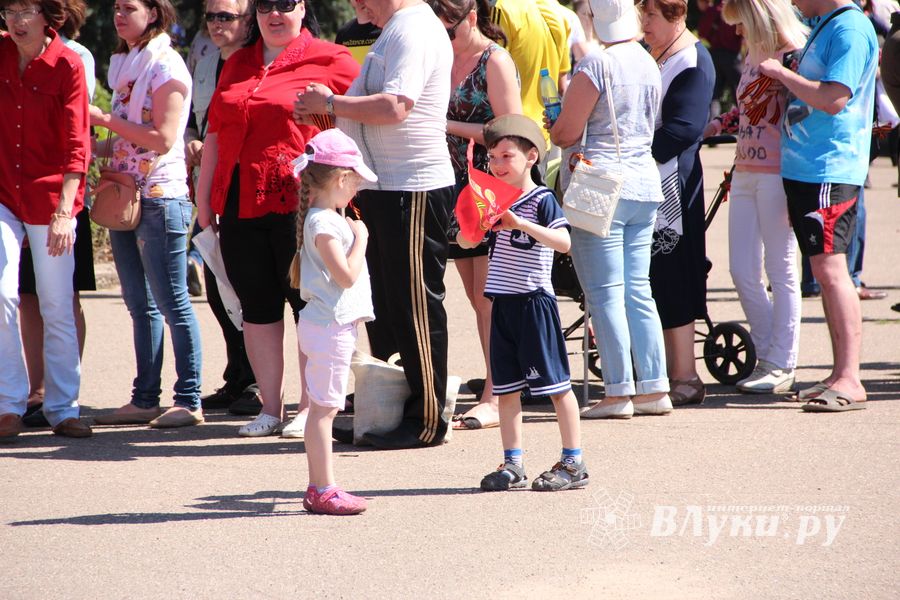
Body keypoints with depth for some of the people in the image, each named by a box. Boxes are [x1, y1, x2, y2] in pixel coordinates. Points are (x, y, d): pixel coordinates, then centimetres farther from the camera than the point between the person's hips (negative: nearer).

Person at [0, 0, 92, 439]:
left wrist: (64, 211, -17)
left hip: (50, 197, -2)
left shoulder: (67, 65, -8)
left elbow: (76, 145, -11)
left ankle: (63, 407, 13)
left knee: (57, 307, 3)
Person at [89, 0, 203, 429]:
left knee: (172, 304, -6)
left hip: (160, 197, -9)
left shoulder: (166, 65, -9)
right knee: (140, 307, 10)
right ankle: (144, 400, 13)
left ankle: (189, 401, -4)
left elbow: (163, 138, -17)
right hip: (124, 196, 9)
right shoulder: (125, 65, 16)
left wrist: (105, 119, -14)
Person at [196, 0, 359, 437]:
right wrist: (203, 196, 17)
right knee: (257, 304, 8)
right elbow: (215, 135, 20)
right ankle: (270, 409, 14)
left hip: (300, 203, -5)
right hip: (240, 202, 5)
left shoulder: (329, 61, 0)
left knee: (308, 303, 0)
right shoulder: (237, 65, 17)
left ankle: (311, 407, 8)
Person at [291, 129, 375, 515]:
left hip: (328, 324, 10)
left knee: (323, 407, 13)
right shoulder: (324, 223, -18)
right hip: (330, 327, -10)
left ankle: (320, 489, 18)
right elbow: (346, 275, -23)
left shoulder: (322, 218, 13)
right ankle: (323, 490, -4)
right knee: (323, 408, -7)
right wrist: (360, 238, -12)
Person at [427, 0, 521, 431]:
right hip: (458, 191, 8)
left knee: (489, 299, -9)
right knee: (479, 301, 7)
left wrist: (449, 125, -16)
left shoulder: (495, 61, -9)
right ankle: (497, 394, 9)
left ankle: (495, 399, -9)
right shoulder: (447, 59, 13)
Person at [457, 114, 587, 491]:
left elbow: (563, 241, -22)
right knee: (507, 388, 8)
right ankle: (513, 465, 14)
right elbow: (466, 242, 9)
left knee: (555, 383, -2)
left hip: (534, 301, -7)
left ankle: (573, 463, 3)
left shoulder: (541, 200, -8)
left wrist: (522, 224, -32)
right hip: (503, 303, 7)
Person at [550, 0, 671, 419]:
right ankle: (654, 388, 10)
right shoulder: (648, 63, 10)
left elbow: (566, 132, -12)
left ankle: (619, 392, -4)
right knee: (638, 290, 11)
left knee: (605, 293, -3)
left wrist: (547, 130, 9)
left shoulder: (596, 65, -14)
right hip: (644, 182, 8)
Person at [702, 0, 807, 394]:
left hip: (777, 177, -8)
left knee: (780, 271, -1)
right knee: (742, 273, 7)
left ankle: (781, 366, 5)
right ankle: (768, 357, 17)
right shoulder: (753, 56, 15)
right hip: (745, 174, 8)